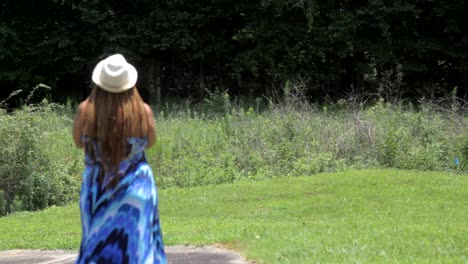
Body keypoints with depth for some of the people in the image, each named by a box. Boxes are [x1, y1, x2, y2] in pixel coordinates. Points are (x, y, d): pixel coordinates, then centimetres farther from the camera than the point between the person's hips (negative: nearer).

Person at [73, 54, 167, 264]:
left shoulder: (86, 110, -13)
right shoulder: (143, 111, -13)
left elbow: (78, 142, 4)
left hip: (97, 187, 1)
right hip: (136, 185, -1)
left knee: (99, 241, 15)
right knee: (135, 241, 12)